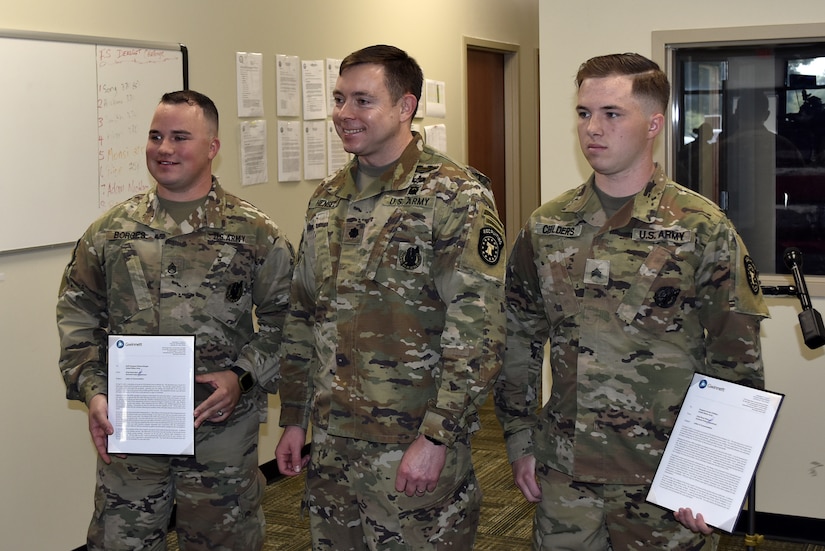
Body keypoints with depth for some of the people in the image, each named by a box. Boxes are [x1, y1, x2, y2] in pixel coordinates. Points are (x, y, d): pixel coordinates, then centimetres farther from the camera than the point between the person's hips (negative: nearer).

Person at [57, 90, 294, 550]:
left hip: (223, 429, -2)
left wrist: (243, 376, -13)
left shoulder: (256, 234, -3)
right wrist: (92, 389, -4)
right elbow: (78, 316, 8)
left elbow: (283, 318, 0)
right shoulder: (112, 231, 4)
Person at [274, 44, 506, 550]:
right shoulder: (327, 200, 10)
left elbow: (479, 331, -17)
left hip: (416, 448, -6)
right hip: (330, 444, 6)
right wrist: (294, 419, 14)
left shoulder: (457, 197, -11)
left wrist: (436, 437, -20)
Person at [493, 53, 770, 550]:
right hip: (562, 472, 4)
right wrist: (520, 440, 8)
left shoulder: (704, 229, -8)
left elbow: (737, 363, -7)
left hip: (663, 476, -3)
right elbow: (520, 337, 11)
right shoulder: (545, 226, 4)